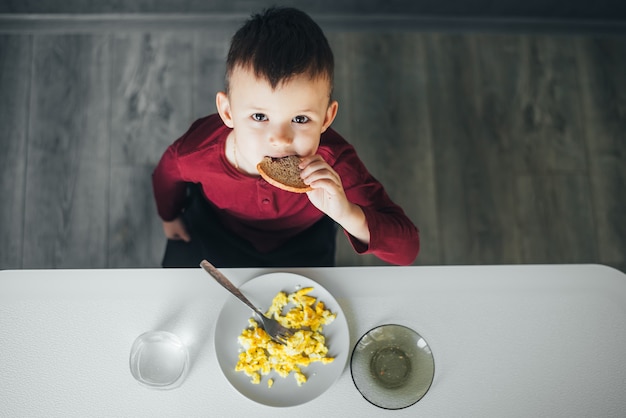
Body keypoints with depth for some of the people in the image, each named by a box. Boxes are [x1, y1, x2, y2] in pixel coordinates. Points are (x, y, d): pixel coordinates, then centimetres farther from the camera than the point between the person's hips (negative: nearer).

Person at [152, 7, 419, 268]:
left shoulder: (333, 163, -40)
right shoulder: (196, 152, -38)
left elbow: (407, 249, -39)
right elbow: (167, 174, -9)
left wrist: (347, 214, -58)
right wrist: (170, 216, 11)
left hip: (300, 244, 0)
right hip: (215, 230, 1)